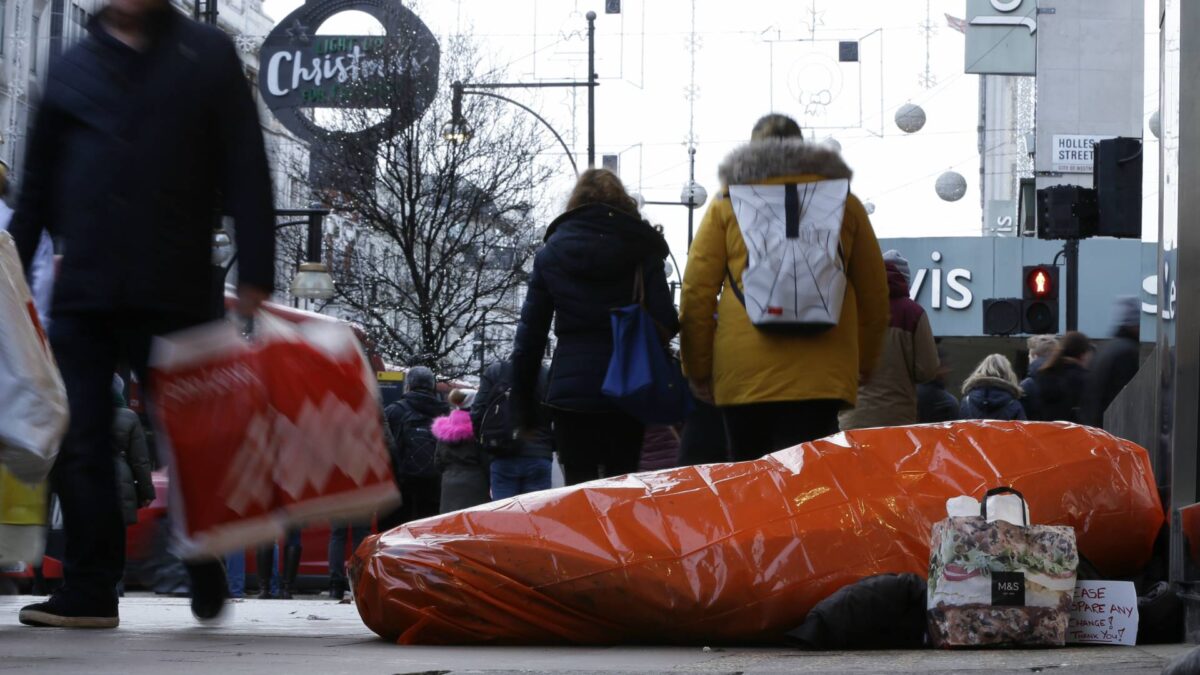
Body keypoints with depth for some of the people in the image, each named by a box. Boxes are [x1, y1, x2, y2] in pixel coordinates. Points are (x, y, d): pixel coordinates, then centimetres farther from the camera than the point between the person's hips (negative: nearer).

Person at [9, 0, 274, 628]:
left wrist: (254, 278, -8)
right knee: (78, 440, -3)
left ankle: (206, 578, 20)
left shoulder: (208, 55, 7)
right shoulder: (73, 67, 15)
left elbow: (246, 174, 0)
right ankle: (89, 591, 0)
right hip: (81, 292, 3)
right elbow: (37, 186, 19)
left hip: (175, 294, -3)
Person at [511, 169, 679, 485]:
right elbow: (666, 322, -7)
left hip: (570, 391, 0)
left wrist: (523, 401, 10)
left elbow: (530, 333, 6)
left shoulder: (550, 254, 7)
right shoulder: (641, 250, 3)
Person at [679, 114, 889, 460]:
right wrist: (863, 364, 27)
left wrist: (698, 370, 14)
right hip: (821, 374, 0)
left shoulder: (727, 202, 11)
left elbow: (696, 292, 6)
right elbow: (874, 293, 15)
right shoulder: (843, 201, 13)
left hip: (742, 372, 0)